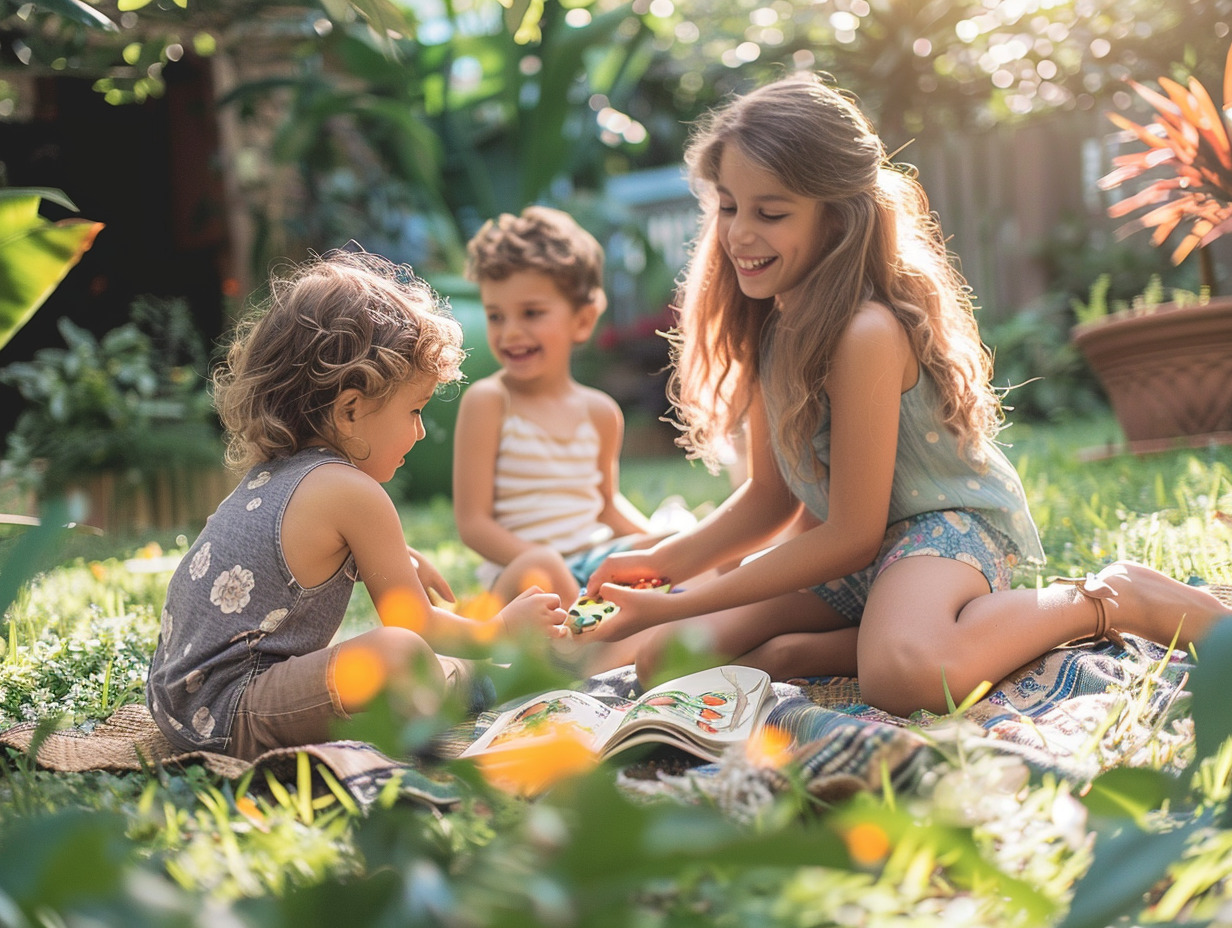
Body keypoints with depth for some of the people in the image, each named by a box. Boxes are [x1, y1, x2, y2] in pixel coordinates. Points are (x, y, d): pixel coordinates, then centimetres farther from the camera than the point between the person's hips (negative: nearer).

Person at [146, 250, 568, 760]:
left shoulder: (272, 471, 14)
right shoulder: (352, 492, -14)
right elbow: (413, 624, -5)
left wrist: (396, 560, 30)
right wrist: (503, 628, 10)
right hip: (227, 715, -11)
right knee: (402, 653, -29)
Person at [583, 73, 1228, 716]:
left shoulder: (866, 332, -26)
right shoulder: (765, 325, 2)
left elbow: (853, 536, -22)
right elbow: (771, 494, 9)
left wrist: (681, 605, -21)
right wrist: (665, 562, -8)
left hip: (950, 523, -8)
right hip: (853, 556, 8)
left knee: (905, 673, -41)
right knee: (663, 658, -5)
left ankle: (1109, 598, -14)